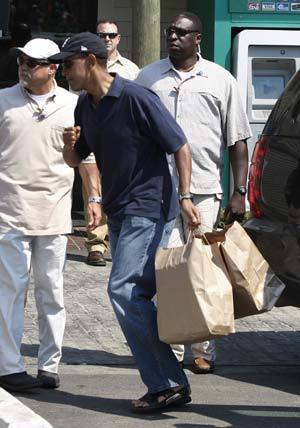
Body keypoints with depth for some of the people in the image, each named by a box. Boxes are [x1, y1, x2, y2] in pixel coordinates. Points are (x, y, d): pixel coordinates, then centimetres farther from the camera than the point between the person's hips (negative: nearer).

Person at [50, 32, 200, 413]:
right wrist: (70, 145, -5)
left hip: (149, 209, -9)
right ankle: (170, 384, 13)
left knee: (124, 289, -17)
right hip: (118, 211, 9)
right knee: (136, 297, 8)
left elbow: (180, 147, -12)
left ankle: (166, 384, -13)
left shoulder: (135, 98, -15)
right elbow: (75, 160, 19)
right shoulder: (85, 105, 10)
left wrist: (184, 196, -20)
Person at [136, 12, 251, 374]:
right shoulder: (148, 78, 11)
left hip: (204, 190, 0)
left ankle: (204, 350, 8)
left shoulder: (220, 80, 8)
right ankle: (171, 349, 0)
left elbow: (237, 141, 8)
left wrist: (239, 193, 1)